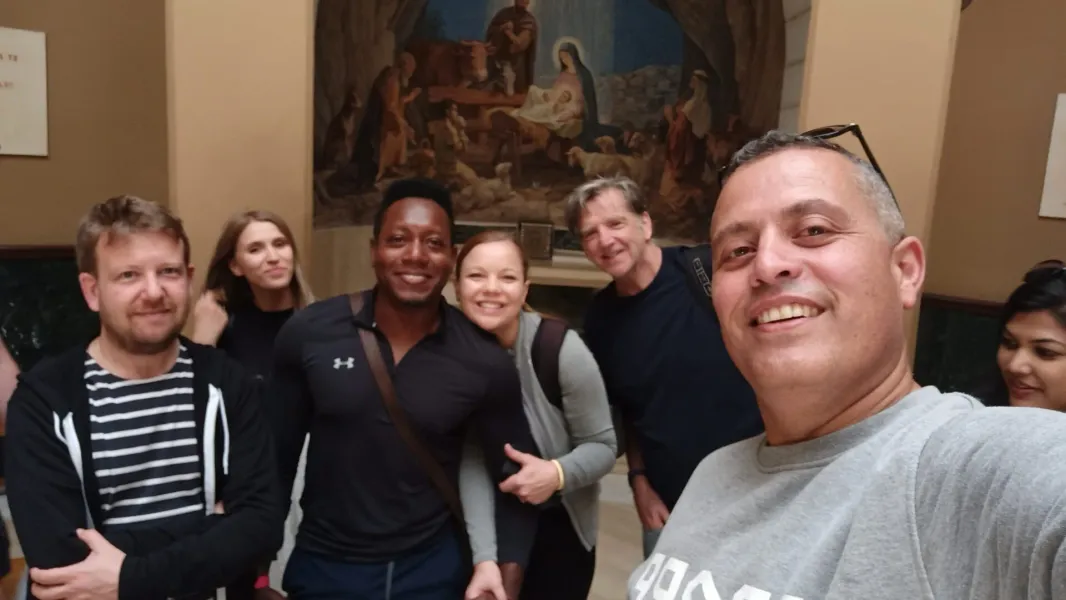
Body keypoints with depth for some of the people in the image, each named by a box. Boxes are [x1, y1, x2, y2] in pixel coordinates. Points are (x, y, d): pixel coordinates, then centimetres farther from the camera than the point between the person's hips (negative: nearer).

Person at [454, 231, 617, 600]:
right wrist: (484, 558, -30)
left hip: (559, 528, -1)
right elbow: (469, 463, -21)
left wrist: (558, 473, -33)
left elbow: (603, 446, -13)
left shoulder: (562, 350, -22)